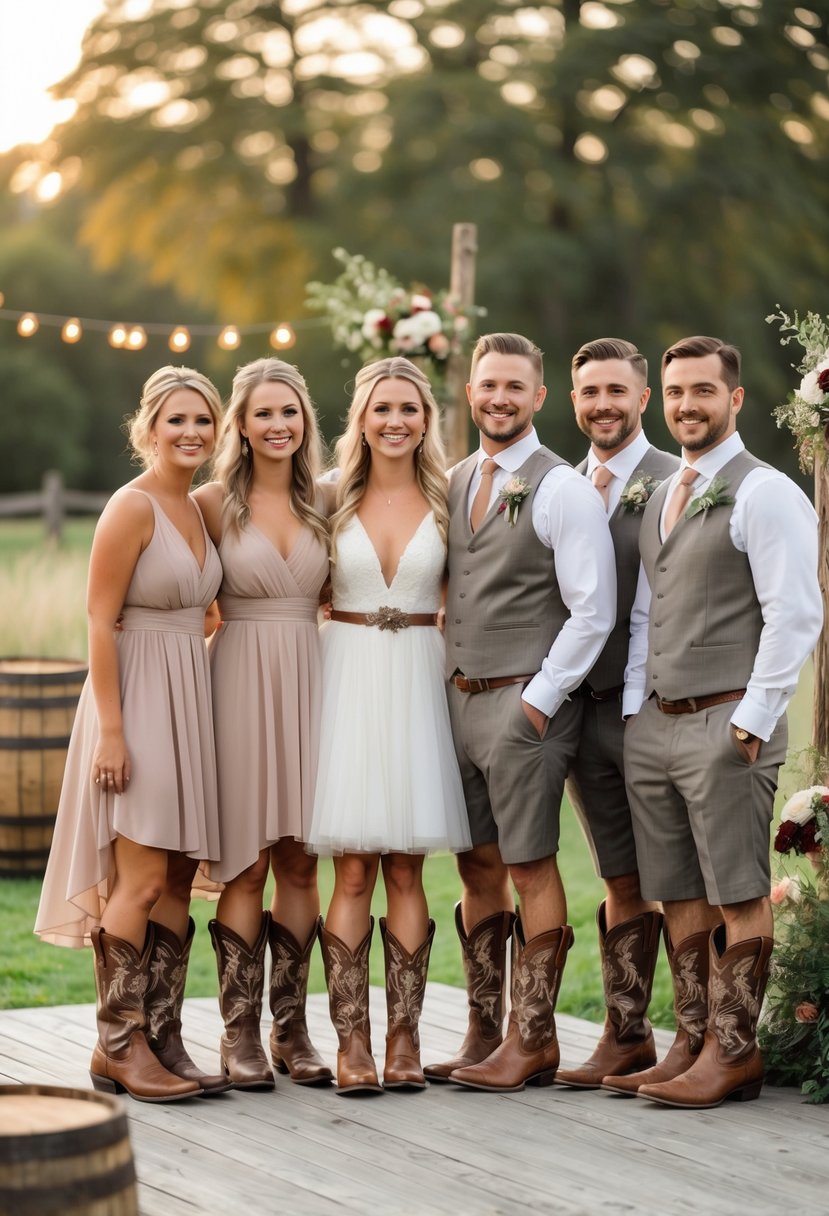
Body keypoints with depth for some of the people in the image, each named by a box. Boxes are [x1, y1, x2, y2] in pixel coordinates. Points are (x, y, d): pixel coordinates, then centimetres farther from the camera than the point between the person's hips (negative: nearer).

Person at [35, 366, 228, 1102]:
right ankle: (118, 1047, -2)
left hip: (189, 703, 8)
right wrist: (111, 727, -20)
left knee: (179, 881, 7)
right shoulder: (132, 506, -11)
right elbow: (101, 620, -15)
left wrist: (196, 703, 12)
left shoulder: (198, 509, 12)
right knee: (141, 880, -9)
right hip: (136, 703, -8)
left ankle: (162, 1041, 12)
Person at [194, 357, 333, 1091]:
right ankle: (240, 1033, 4)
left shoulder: (322, 503, 9)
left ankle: (291, 1030, 12)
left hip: (307, 682, 3)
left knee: (300, 862, 5)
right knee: (246, 863, -3)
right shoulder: (216, 503, -1)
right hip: (240, 681, -3)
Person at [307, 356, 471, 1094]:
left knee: (405, 868, 2)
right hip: (348, 679, 0)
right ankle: (352, 1042, 0)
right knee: (353, 869, -3)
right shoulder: (333, 496, 4)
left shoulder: (447, 499, 5)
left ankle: (405, 1036, 7)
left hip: (418, 683, 0)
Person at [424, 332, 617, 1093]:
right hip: (460, 696, 7)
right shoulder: (455, 484, 13)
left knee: (530, 866, -3)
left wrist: (539, 699, -12)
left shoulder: (562, 490, -8)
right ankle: (484, 1035, 17)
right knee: (478, 867, 10)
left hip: (525, 701, -7)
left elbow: (593, 612, -11)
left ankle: (534, 1040, 4)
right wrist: (451, 683, 10)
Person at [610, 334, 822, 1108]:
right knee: (678, 896, 9)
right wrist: (632, 710, 12)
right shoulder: (660, 498, 18)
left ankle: (733, 1054, 1)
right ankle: (693, 1045, 16)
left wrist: (753, 723, -16)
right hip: (653, 724, 8)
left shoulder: (763, 494, -7)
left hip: (726, 724, -8)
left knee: (737, 896, -3)